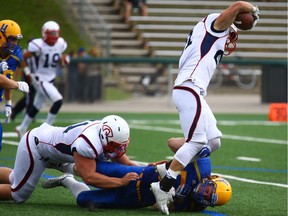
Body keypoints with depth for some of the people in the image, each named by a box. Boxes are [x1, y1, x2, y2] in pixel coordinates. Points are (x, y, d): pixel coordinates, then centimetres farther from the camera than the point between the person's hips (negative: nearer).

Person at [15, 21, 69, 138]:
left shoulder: (60, 44, -2)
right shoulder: (39, 46, -20)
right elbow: (23, 58, -11)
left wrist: (63, 59, -9)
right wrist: (28, 73, -14)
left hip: (50, 79, 7)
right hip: (40, 79, -7)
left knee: (37, 107, 17)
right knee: (58, 100, -21)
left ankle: (22, 128, 34)